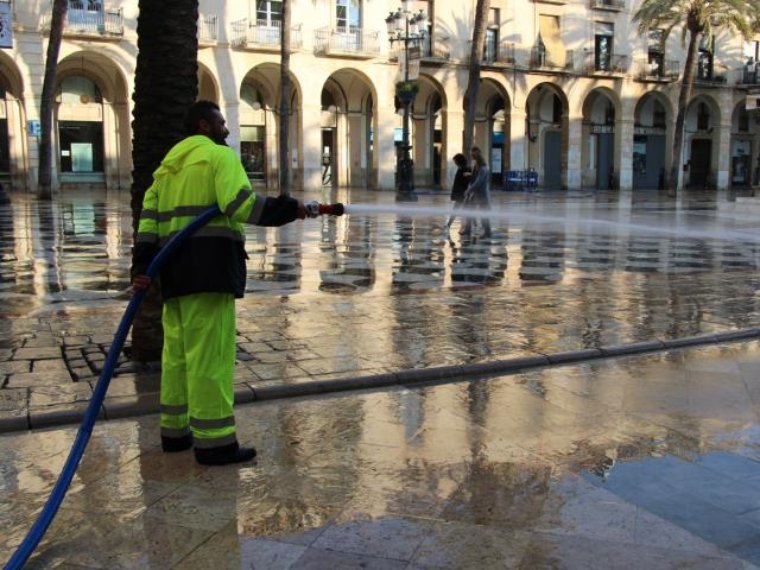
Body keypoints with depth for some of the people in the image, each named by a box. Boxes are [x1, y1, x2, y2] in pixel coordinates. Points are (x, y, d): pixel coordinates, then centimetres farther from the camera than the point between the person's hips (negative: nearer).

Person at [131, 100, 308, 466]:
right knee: (210, 354, -7)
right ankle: (214, 441, -3)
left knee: (177, 350, 15)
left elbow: (149, 217, 12)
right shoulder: (219, 155, -3)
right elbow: (241, 203, -20)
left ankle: (175, 431, 26)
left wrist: (141, 266, 4)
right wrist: (289, 209, -13)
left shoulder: (167, 166, 22)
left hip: (175, 270, 9)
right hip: (208, 265, -8)